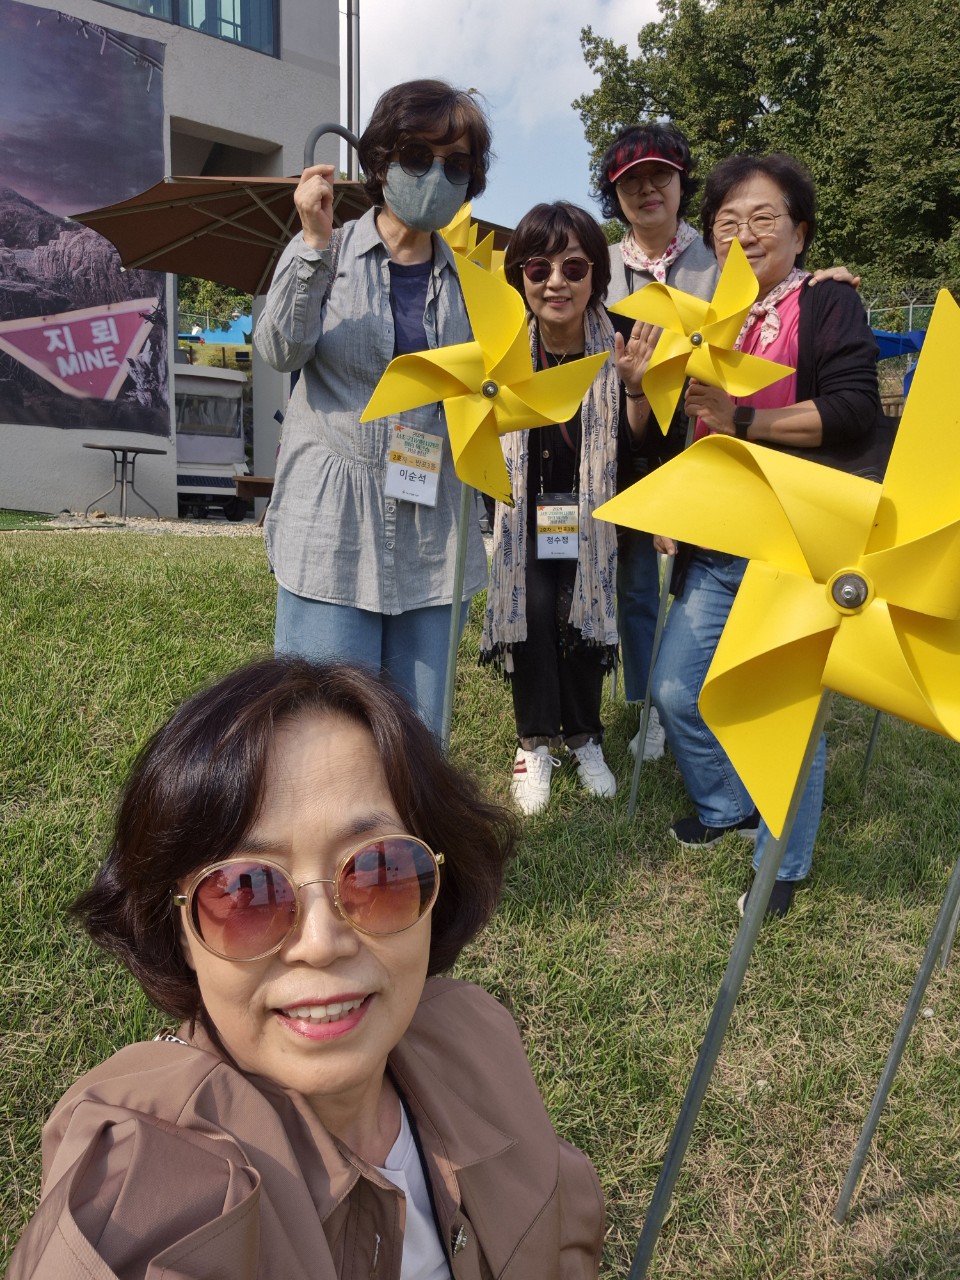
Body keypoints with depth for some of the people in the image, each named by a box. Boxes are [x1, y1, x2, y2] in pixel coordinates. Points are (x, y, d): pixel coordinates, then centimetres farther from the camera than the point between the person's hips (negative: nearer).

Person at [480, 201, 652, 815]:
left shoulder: (620, 345, -14)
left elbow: (637, 449, -13)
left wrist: (637, 389, -29)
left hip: (594, 508, 0)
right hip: (525, 505, 0)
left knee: (586, 613, -1)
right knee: (533, 612, -10)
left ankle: (585, 737, 20)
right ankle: (535, 741, 8)